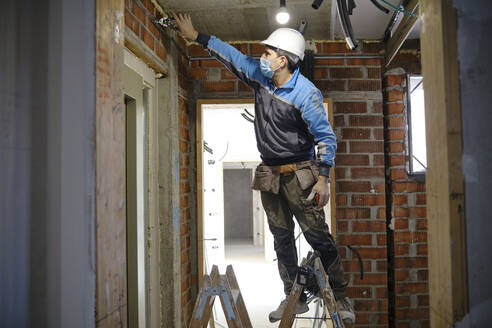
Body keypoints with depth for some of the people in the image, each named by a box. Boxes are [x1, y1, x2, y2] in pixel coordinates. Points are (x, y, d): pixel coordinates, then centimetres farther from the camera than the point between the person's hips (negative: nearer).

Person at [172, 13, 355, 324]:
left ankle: (341, 297, 6)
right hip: (269, 175, 7)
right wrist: (196, 36, 15)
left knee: (318, 235, -6)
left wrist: (323, 177, -21)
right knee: (282, 238, 10)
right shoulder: (260, 76, 3)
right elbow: (232, 54, 14)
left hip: (299, 174, -7)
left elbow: (326, 137, -14)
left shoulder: (306, 94, -16)